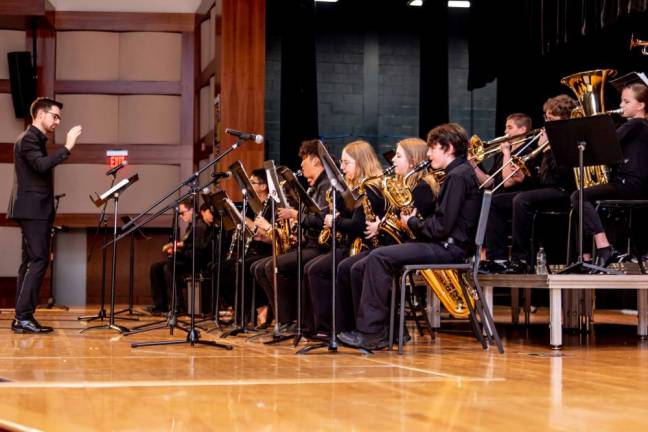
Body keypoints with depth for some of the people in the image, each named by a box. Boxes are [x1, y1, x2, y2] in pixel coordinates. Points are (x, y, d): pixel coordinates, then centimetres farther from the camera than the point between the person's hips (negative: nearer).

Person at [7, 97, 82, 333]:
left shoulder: (35, 139, 20)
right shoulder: (28, 139, -11)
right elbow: (42, 164, -28)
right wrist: (67, 147, -27)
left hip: (35, 210, 11)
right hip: (32, 209, -11)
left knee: (30, 262, 9)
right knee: (38, 261, -14)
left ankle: (22, 318, 10)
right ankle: (24, 317, -16)